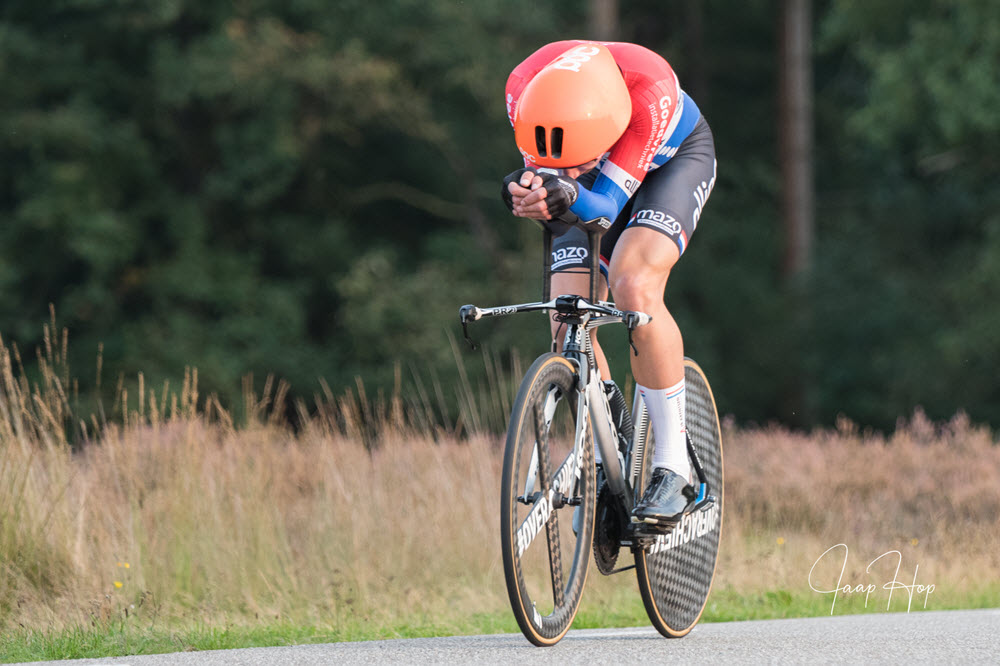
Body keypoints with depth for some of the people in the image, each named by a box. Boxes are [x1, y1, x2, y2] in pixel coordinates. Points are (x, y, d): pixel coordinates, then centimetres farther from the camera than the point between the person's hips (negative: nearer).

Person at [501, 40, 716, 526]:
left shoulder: (651, 91, -43)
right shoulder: (525, 90, -33)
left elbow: (608, 205, -39)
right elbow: (543, 174, -25)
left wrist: (568, 196, -60)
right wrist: (527, 192, -49)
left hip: (674, 158, -4)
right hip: (597, 183, 4)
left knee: (633, 287, -29)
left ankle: (674, 469, -21)